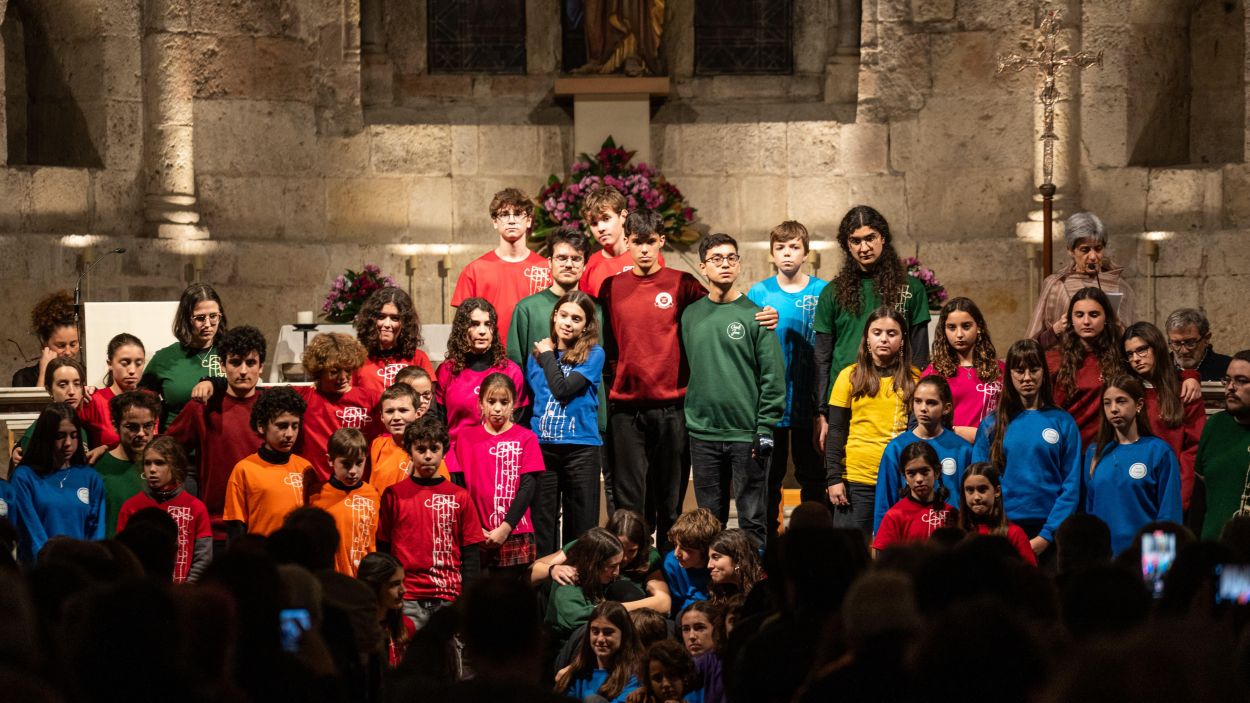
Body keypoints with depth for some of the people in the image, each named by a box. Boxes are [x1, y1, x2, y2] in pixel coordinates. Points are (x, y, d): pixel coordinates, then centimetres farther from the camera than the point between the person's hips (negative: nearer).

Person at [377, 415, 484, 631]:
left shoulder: (460, 497, 8)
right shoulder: (393, 495, 7)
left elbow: (470, 555, 9)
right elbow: (382, 550, 9)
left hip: (449, 600, 1)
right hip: (407, 599, -1)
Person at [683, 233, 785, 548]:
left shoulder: (754, 315, -4)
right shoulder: (690, 316, 9)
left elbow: (773, 375, -6)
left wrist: (764, 428, -11)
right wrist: (687, 417, 7)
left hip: (747, 435, -4)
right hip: (703, 433, 4)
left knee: (753, 519, 1)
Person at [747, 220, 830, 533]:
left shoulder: (823, 292, 1)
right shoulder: (759, 293, 2)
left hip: (809, 400, 0)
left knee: (813, 477, 6)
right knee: (769, 476, 8)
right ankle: (766, 540, 15)